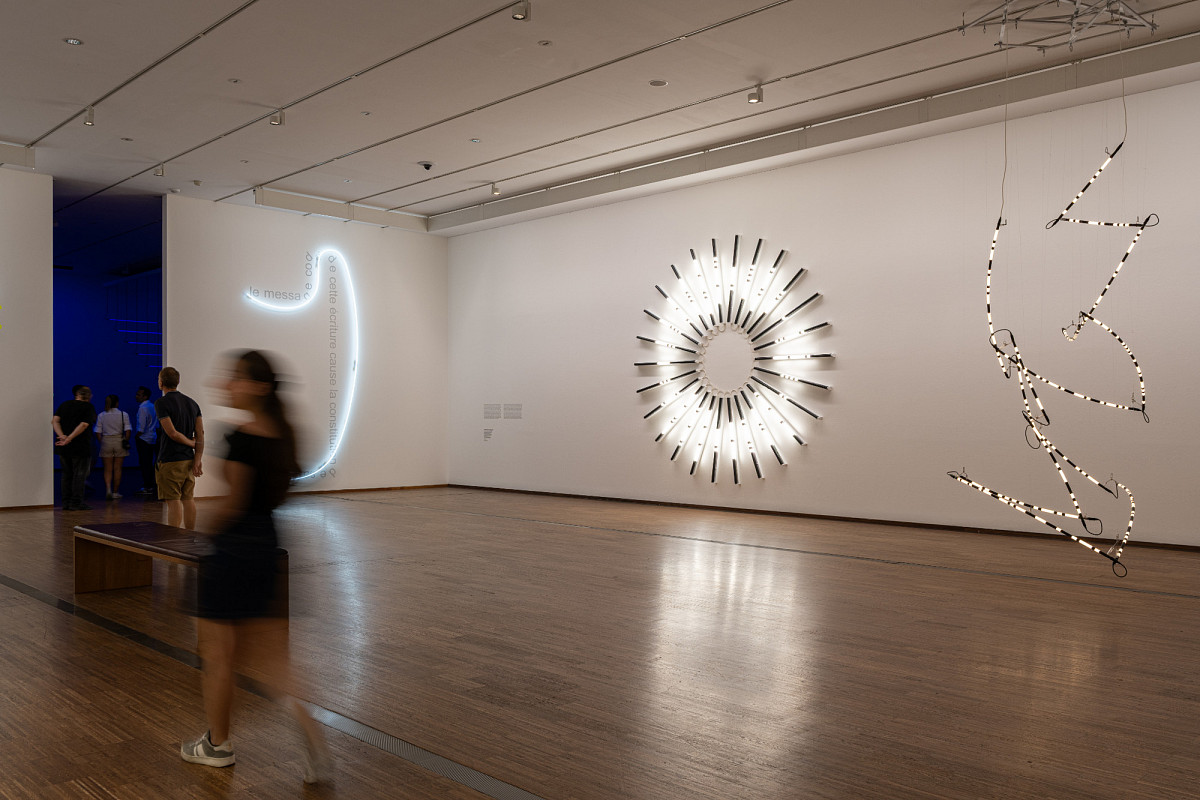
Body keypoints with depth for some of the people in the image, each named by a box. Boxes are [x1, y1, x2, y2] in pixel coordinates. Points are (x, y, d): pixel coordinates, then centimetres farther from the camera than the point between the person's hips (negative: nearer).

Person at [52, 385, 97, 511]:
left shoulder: (64, 405, 12)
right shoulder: (88, 408, -4)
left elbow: (54, 421, -1)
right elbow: (83, 425, -18)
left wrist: (62, 436, -13)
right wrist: (69, 438, -20)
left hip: (63, 448, 6)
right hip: (80, 447, -5)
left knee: (67, 474, 14)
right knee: (80, 474, 1)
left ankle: (66, 502, 16)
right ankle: (76, 503, -1)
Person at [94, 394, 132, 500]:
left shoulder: (101, 415, 2)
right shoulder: (123, 414, -3)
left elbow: (98, 433, -1)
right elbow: (128, 430, -9)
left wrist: (101, 443, 9)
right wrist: (126, 441, 3)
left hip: (106, 441, 1)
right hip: (119, 441, -1)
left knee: (108, 469, 7)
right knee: (117, 468, 6)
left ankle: (108, 489, -13)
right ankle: (115, 492, 12)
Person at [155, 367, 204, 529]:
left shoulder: (161, 403, -10)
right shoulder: (192, 402, 9)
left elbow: (172, 433, -18)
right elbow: (200, 434, 3)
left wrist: (191, 443, -2)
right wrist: (197, 461, -2)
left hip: (170, 461, -6)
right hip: (189, 459, 6)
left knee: (173, 502, -5)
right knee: (188, 500, 11)